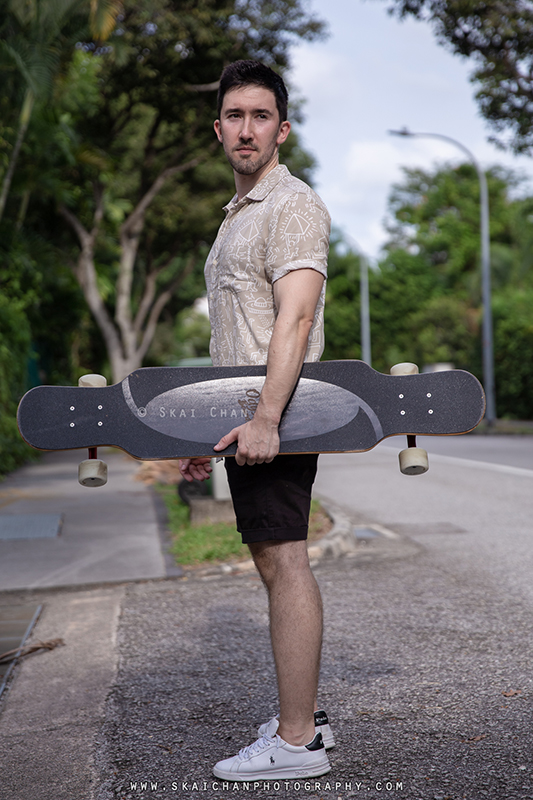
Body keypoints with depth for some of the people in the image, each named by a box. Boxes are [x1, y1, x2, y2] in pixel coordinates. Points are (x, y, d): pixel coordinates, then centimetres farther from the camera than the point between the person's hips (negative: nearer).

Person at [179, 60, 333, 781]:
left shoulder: (292, 205, -8)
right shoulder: (240, 214, 22)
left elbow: (294, 319, -22)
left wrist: (265, 417, -31)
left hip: (274, 417, -10)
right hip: (246, 418, 10)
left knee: (284, 561, -9)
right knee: (275, 563, 12)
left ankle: (296, 742, -5)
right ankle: (305, 715, 21)